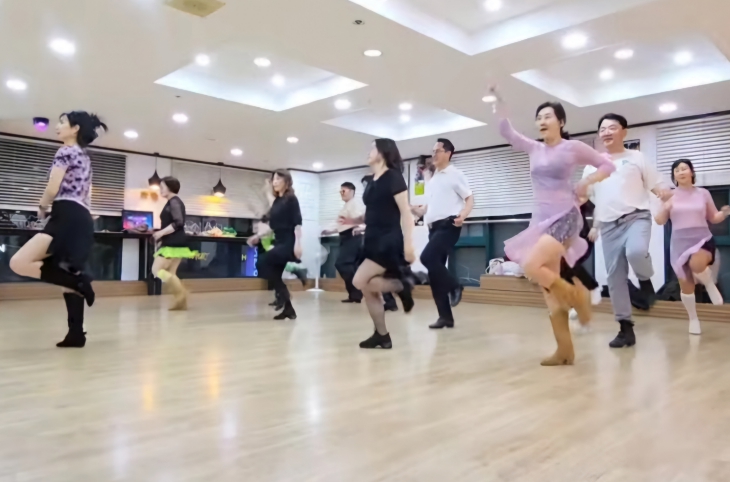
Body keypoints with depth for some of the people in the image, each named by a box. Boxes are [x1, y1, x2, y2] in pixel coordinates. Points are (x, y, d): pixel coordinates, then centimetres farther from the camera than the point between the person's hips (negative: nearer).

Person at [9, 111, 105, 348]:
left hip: (68, 217, -10)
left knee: (19, 263, -19)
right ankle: (76, 334, 7)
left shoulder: (66, 150, -3)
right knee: (66, 276, 9)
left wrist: (42, 207, 9)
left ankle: (77, 279, -19)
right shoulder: (84, 155, 24)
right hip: (82, 219, 10)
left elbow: (52, 189, -10)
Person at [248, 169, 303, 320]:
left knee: (266, 262, -26)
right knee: (275, 275, 4)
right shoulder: (276, 201, 16)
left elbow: (297, 222, -15)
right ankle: (288, 308, 11)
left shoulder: (291, 199, -6)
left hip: (289, 243, -8)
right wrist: (258, 236, 14)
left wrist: (298, 243, -24)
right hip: (279, 242, 8)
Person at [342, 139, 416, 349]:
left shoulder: (393, 177, -8)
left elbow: (406, 212, -14)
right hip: (373, 240, 8)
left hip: (389, 240, -8)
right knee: (368, 289, 4)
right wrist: (353, 220, 6)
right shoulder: (372, 182, 14)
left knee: (360, 282, -19)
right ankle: (382, 336, 14)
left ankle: (403, 284, -2)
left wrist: (408, 244, -21)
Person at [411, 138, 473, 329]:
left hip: (449, 225, -8)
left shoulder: (455, 175, 0)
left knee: (427, 257, -27)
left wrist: (463, 214, -23)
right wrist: (418, 211, 8)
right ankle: (445, 316, 10)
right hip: (434, 227, 8)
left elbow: (470, 199, -4)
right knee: (434, 273, 3)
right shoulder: (432, 180, 21)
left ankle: (454, 287, -4)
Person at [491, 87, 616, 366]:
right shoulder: (534, 149, 13)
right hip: (540, 220, 6)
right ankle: (565, 350, 9)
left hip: (564, 217, -6)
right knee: (548, 289, 2)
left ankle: (574, 295, 0)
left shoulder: (573, 147, 1)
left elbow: (607, 165, 8)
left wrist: (585, 185, -6)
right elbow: (506, 132, 9)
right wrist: (498, 100, 3)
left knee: (530, 267, -27)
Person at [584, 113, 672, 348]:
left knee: (636, 252, -35)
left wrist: (666, 194, -16)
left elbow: (657, 185, 5)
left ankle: (645, 280, 1)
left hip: (636, 217, -3)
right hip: (609, 225, 3)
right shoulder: (592, 165, 16)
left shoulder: (637, 158, 8)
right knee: (615, 276, 0)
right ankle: (626, 328, 9)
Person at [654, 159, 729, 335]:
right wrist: (664, 207, -15)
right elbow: (660, 221, 2)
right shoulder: (671, 196, 5)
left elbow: (713, 218, 13)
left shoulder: (703, 193, 7)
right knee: (686, 286, 5)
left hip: (703, 240, -1)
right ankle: (693, 319, 25)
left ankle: (709, 285, -3)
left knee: (696, 264, -36)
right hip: (680, 244, 1)